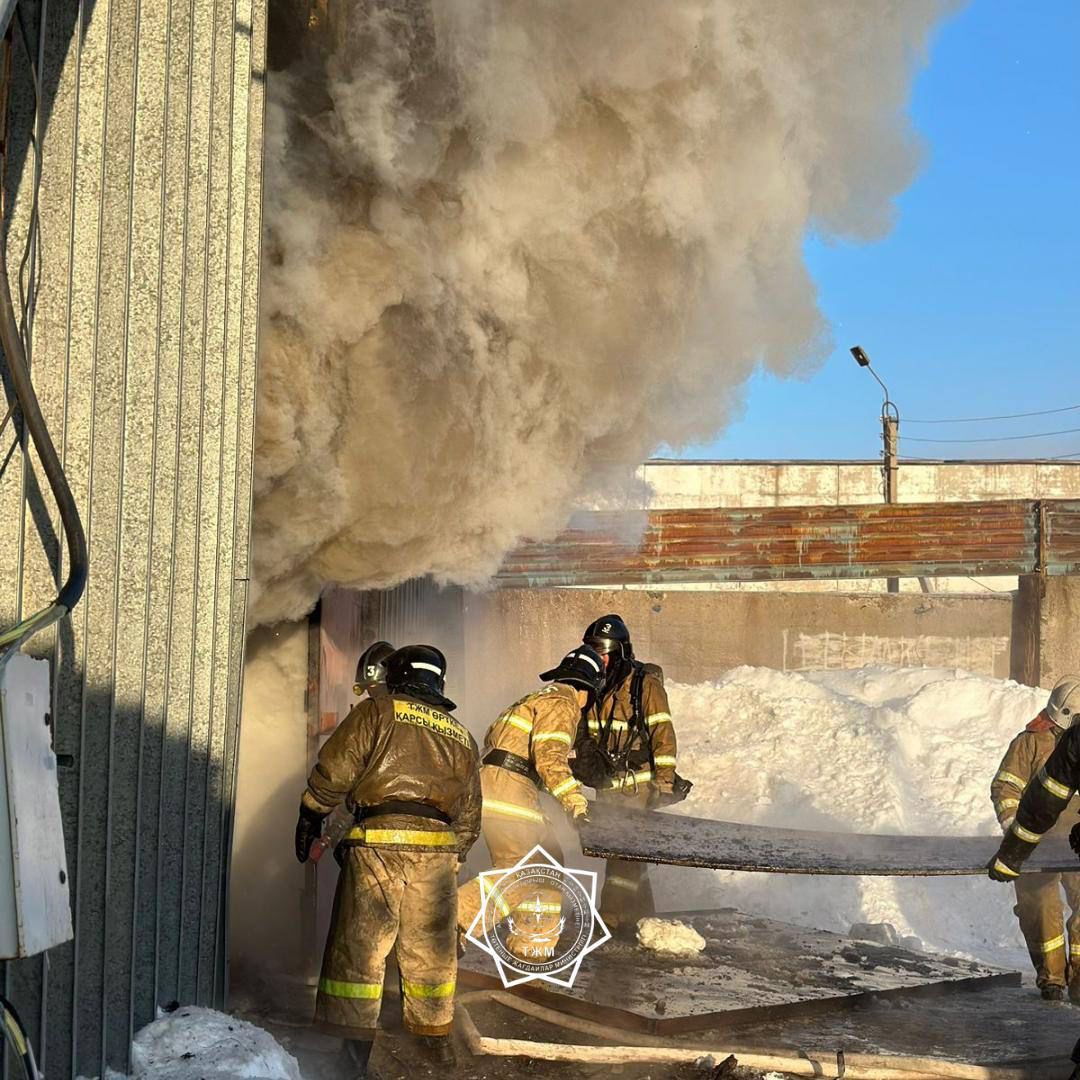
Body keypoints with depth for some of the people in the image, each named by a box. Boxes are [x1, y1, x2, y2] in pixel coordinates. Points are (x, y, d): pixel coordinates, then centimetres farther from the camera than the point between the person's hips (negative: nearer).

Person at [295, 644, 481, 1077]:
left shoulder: (378, 712, 6)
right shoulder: (462, 738, 21)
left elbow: (333, 770, 0)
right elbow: (469, 818, 19)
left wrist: (310, 818, 11)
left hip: (377, 841, -4)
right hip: (438, 850, 4)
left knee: (359, 944, 1)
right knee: (430, 947, 16)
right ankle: (435, 1036, 27)